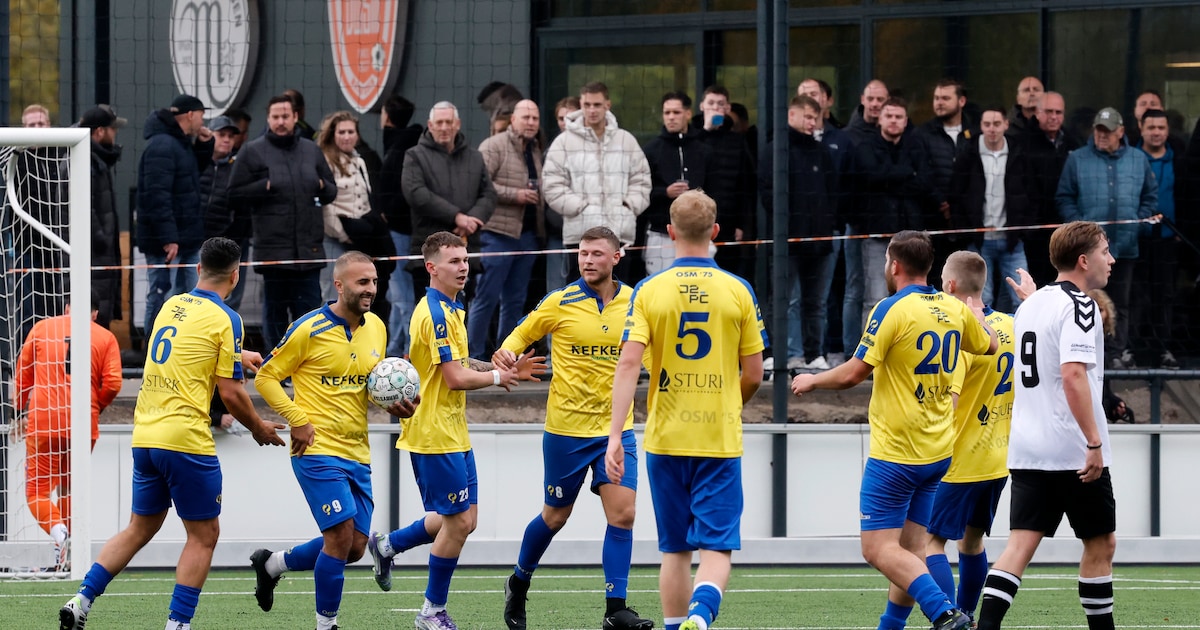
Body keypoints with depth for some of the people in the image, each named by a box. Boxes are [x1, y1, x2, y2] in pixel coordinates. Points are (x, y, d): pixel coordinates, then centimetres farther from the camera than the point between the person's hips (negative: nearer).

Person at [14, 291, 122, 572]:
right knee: (70, 490, 17)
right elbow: (112, 383, -4)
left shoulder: (42, 328, 6)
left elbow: (22, 374, 9)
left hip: (43, 423, -2)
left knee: (37, 491, 0)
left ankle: (59, 531, -27)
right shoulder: (105, 338, 5)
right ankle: (64, 556, 16)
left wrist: (21, 412, 21)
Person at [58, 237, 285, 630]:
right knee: (203, 535, 5)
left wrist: (238, 356, 45)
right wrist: (259, 429, 9)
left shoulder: (171, 306, 13)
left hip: (145, 436, 7)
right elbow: (231, 394, -8)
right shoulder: (225, 319, -8)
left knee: (140, 528, 18)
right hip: (186, 440, -7)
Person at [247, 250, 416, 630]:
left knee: (354, 548, 7)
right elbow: (266, 377, -5)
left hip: (358, 454, 7)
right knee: (341, 536, -14)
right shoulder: (309, 329, -10)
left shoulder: (376, 328, 10)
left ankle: (271, 564, 29)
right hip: (318, 451, -7)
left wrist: (396, 405, 2)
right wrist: (297, 420, -14)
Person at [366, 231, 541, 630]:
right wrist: (498, 376, -5)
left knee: (463, 518, 13)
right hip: (436, 434, -10)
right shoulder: (437, 313, -18)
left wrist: (504, 368, 8)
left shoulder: (450, 309, 13)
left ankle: (387, 545, 25)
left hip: (452, 430, 10)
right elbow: (456, 378, -21)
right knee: (458, 521, -3)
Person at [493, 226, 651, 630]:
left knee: (623, 513, -10)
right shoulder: (560, 303, -6)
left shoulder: (634, 303, 1)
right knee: (555, 516, 10)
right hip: (566, 428, -2)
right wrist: (506, 355, -16)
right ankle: (519, 582, 35)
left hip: (616, 428, 2)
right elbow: (522, 334, 5)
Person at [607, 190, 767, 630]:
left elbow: (628, 363, -12)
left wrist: (616, 436, -13)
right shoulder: (738, 291, -1)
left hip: (666, 439, 1)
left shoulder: (649, 291, -2)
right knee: (717, 548, -3)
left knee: (674, 549, 14)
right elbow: (753, 376, 2)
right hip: (721, 440, -1)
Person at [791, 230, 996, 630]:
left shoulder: (892, 310, -15)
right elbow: (988, 345, 26)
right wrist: (976, 313, 46)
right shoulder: (955, 309, 5)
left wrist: (812, 381, 4)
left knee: (879, 549, -8)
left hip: (895, 453, -8)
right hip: (937, 451, 8)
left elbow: (853, 374, -15)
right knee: (909, 548, 13)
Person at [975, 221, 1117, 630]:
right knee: (1101, 544, 8)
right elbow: (1073, 375, -22)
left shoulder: (1030, 305, 14)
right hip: (1074, 452, -7)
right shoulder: (1078, 306, -12)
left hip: (1026, 452, 7)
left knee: (1021, 545, -1)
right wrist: (1095, 443, -23)